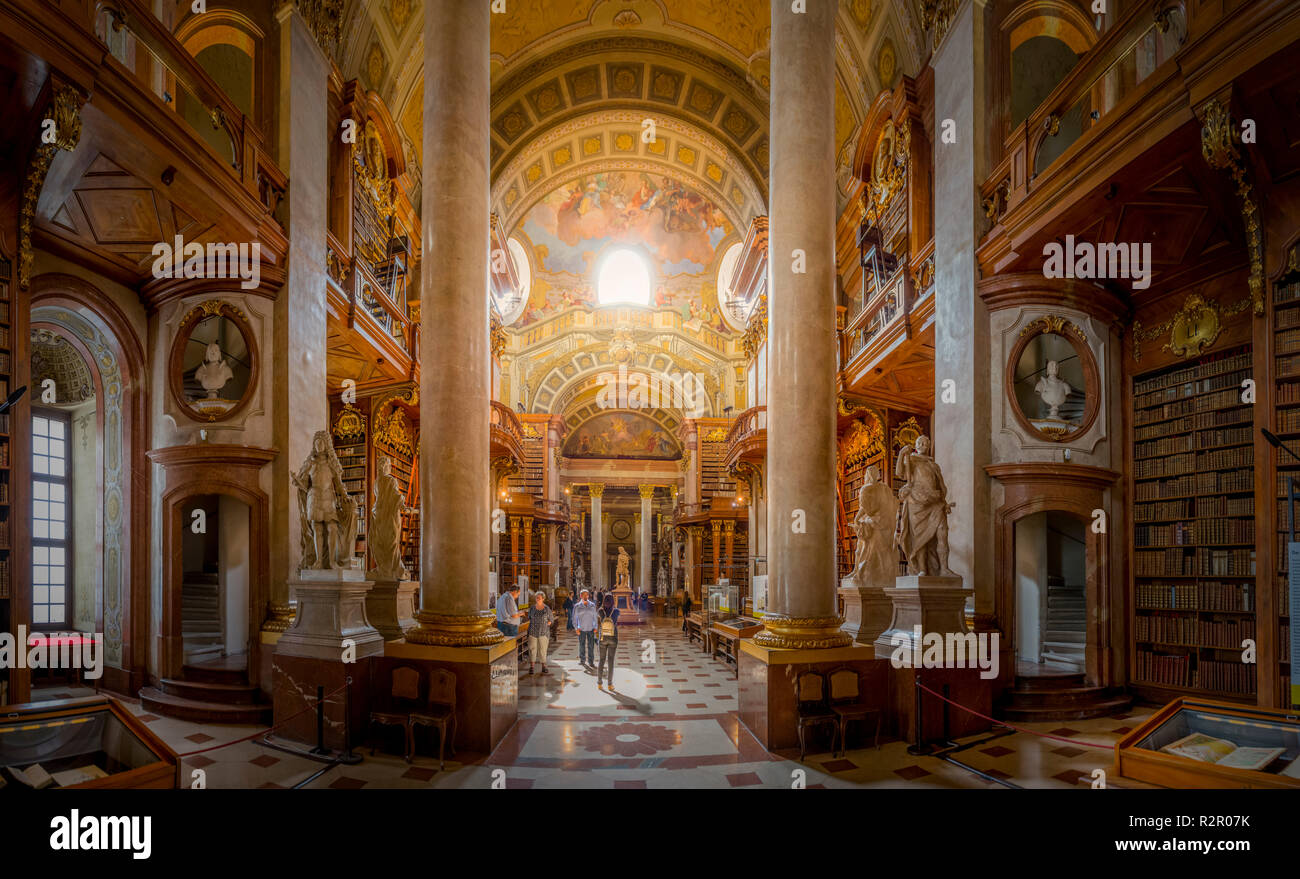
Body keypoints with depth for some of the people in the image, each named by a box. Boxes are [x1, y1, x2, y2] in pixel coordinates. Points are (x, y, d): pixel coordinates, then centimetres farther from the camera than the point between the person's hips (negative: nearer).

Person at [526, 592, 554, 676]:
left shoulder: (547, 609, -1)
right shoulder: (532, 608, 5)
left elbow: (551, 619, 8)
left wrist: (545, 625, -1)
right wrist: (532, 624, 6)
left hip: (543, 632, -1)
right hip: (533, 632, 1)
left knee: (543, 649, 2)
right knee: (532, 648, 0)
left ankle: (543, 666, 13)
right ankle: (531, 667, 5)